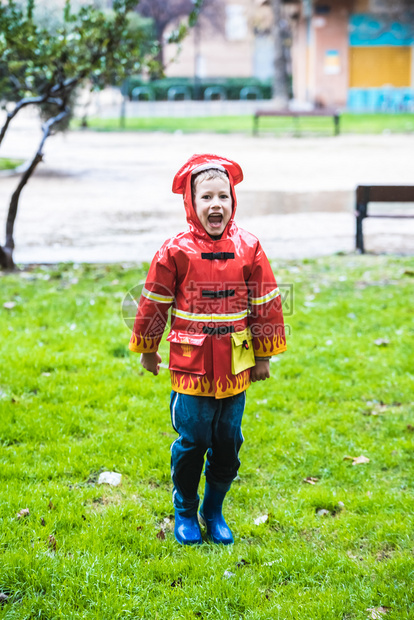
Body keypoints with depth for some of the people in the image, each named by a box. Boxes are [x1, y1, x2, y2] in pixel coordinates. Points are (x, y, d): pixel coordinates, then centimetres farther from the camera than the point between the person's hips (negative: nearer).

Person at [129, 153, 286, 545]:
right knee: (191, 443, 3)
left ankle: (214, 511, 28)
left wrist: (263, 356, 10)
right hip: (190, 367, -2)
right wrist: (147, 350, 10)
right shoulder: (175, 252, -9)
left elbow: (267, 303, 6)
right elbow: (153, 302, 2)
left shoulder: (248, 249, -2)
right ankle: (185, 512, 24)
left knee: (228, 444, 10)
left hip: (235, 368, 3)